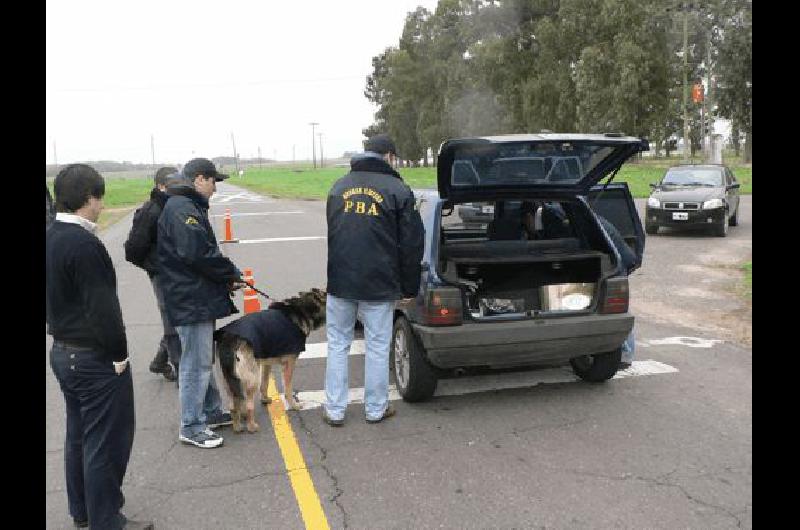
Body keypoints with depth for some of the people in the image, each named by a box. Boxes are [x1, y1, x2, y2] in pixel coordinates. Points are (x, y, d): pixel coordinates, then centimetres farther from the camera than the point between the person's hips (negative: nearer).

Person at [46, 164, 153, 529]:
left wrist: (64, 335, 17)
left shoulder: (51, 239, 6)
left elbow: (57, 297, 13)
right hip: (96, 359, -10)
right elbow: (102, 308, -23)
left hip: (63, 351, 10)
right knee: (107, 442, 4)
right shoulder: (84, 244, -23)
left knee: (78, 435, 21)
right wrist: (118, 354, -14)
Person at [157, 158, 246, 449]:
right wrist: (232, 274, -12)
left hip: (198, 298, 11)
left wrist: (227, 274, 4)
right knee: (196, 364, -2)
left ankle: (211, 412, 32)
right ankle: (192, 427, 9)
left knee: (203, 359, 19)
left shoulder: (188, 206, 17)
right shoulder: (182, 209, -17)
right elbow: (200, 254, -25)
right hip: (191, 301, -11)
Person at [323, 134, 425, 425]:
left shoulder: (339, 186, 10)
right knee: (377, 346, 8)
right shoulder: (398, 190, -5)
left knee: (338, 344, 13)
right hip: (379, 285, -3)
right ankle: (376, 409, 20)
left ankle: (334, 410, 17)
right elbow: (411, 244, -4)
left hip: (339, 281, 4)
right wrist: (408, 288, 4)